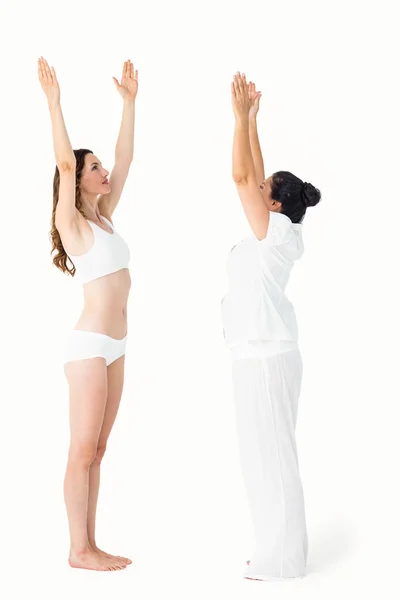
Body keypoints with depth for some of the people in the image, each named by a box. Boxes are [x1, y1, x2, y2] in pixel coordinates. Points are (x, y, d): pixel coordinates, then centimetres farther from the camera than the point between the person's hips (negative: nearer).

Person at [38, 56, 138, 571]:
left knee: (97, 450, 10)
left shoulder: (103, 218, 13)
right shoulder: (71, 222, -6)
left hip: (113, 346, 8)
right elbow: (65, 164, -18)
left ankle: (90, 545, 16)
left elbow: (125, 160, 14)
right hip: (89, 344, -8)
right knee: (82, 450, -2)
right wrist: (53, 102, -21)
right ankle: (78, 549, 6)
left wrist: (129, 101, 14)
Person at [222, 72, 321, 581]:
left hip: (265, 356, -9)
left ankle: (283, 558, 8)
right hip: (260, 354, 9)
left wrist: (242, 116, -9)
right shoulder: (274, 233, 11)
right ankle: (279, 549, 23)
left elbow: (241, 177, -16)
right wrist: (250, 119, 21)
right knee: (265, 453, 13)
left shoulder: (277, 232, -12)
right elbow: (252, 176, 18)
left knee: (271, 454, -2)